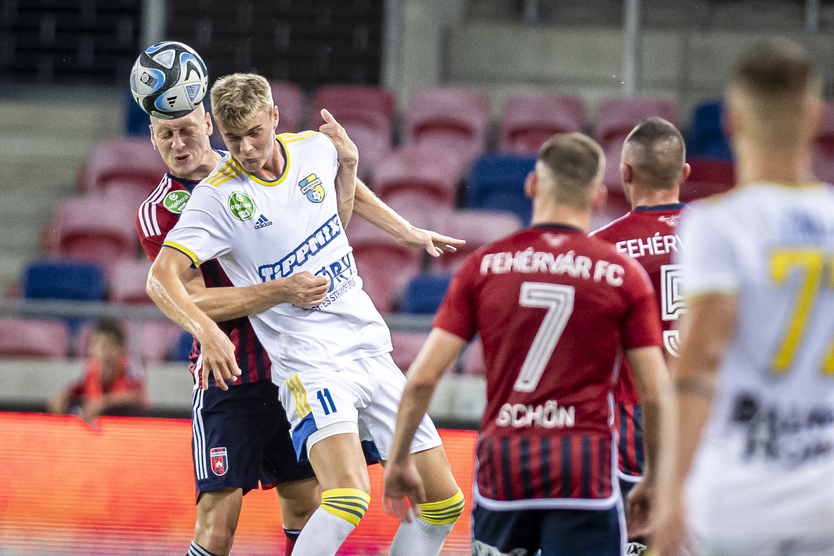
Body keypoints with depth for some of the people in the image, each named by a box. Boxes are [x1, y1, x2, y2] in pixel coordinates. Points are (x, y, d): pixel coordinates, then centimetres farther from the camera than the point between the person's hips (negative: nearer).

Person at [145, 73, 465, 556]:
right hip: (309, 365, -6)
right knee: (348, 498, -29)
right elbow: (161, 277, -19)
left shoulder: (316, 149, 4)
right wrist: (207, 330, -35)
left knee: (444, 503, 6)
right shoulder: (218, 195, -12)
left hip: (371, 349, 6)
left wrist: (349, 163, 10)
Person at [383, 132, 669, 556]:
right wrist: (654, 477, 12)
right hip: (584, 469, -2)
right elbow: (656, 393, -1)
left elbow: (422, 377, 2)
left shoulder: (484, 265, 5)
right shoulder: (623, 274, 1)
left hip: (502, 460, 2)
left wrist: (399, 461, 13)